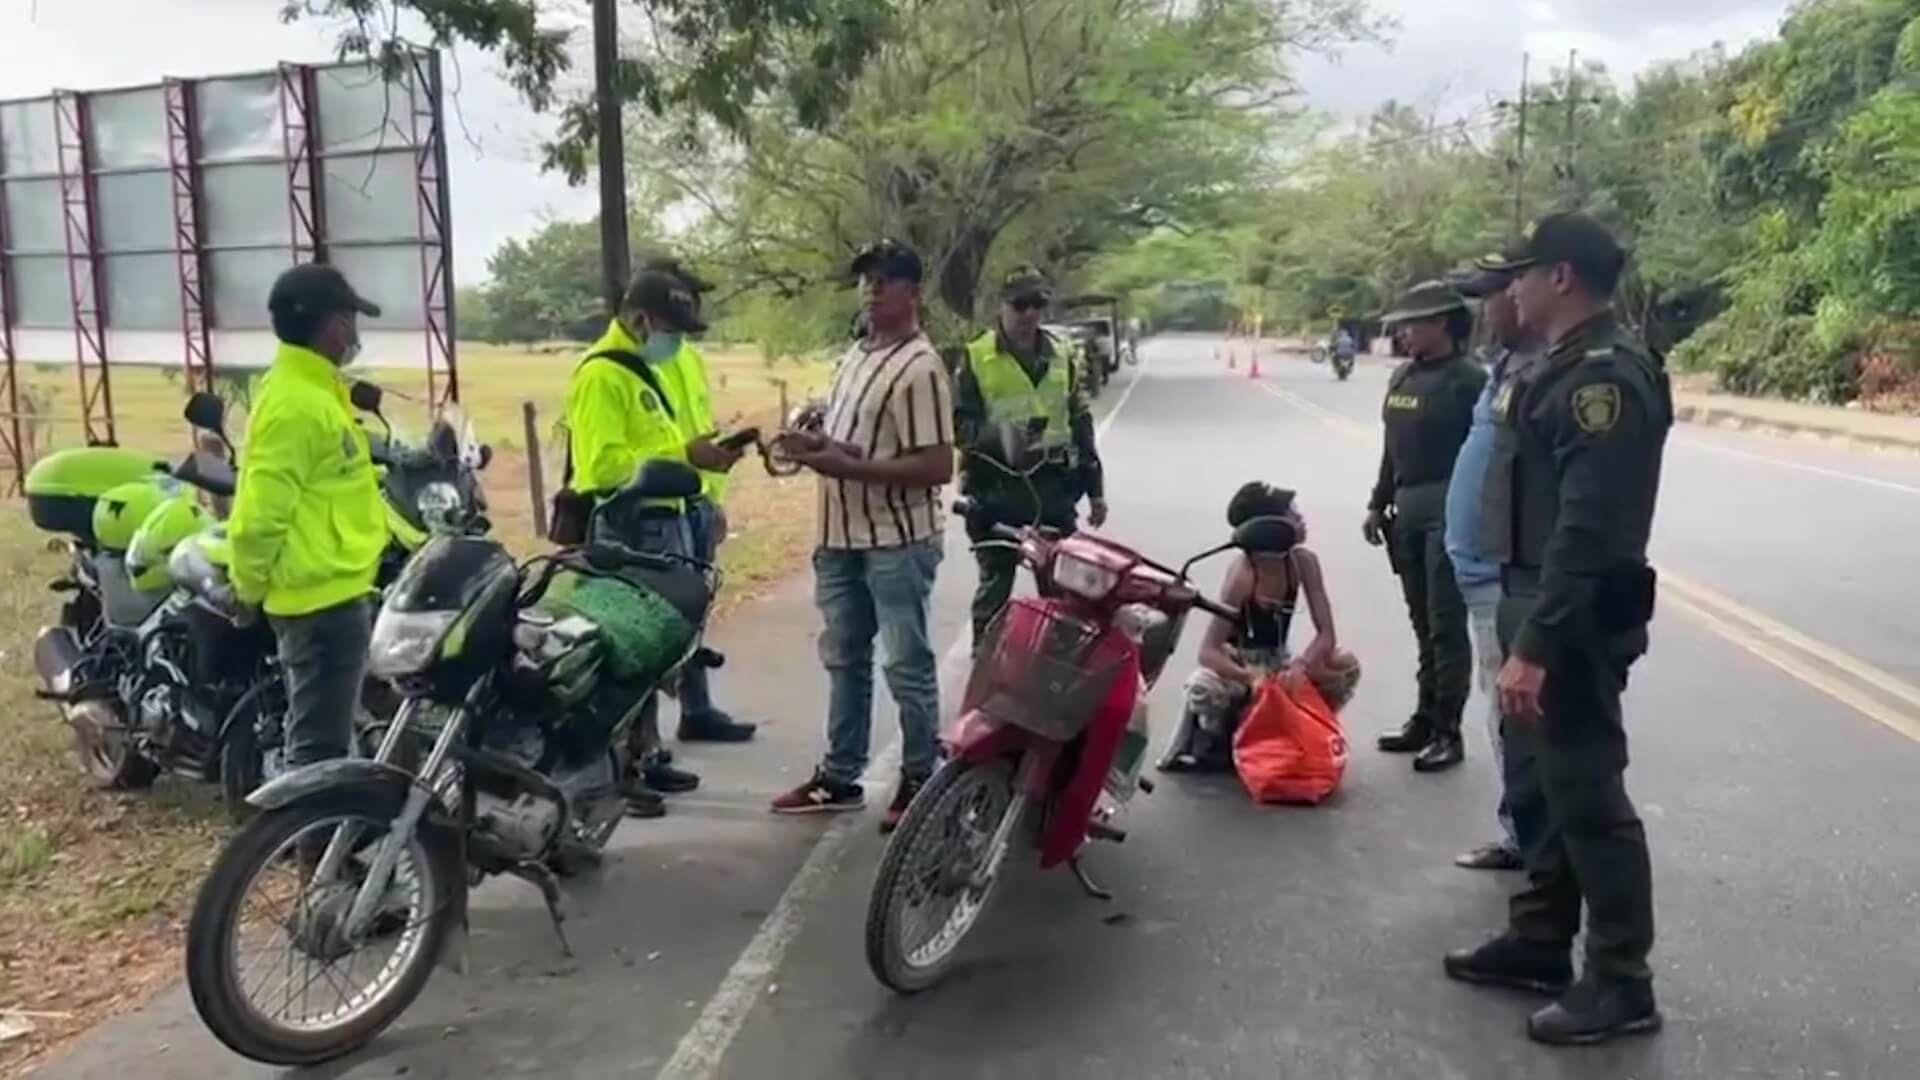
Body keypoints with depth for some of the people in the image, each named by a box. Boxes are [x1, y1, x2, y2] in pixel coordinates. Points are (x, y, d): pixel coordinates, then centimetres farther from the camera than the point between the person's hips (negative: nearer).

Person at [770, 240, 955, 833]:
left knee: (907, 666, 2)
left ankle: (920, 782, 16)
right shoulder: (856, 354, 12)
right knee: (843, 658, 17)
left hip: (898, 541, -9)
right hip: (843, 536, 9)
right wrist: (814, 442, 1)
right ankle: (840, 775, 30)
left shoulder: (919, 368, -17)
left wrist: (849, 466, -23)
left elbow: (937, 466, -22)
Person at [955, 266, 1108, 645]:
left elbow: (1080, 424, 15)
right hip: (996, 487, -4)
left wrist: (1094, 488, 13)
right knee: (995, 585, 2)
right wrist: (994, 436, -28)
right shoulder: (977, 358, -3)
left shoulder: (1061, 355, 12)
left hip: (1053, 485, 4)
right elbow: (960, 422, -6)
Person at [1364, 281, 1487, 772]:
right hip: (1406, 509, 8)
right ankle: (1425, 719, 25)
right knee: (1423, 623, 15)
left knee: (1446, 626, -3)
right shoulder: (1402, 377, 12)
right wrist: (1378, 504, 17)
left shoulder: (1467, 381, -12)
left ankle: (1447, 731, 5)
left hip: (1449, 510, -8)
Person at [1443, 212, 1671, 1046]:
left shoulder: (1606, 374, -20)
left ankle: (1621, 984, 12)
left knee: (1588, 794, -1)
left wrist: (1534, 646, -28)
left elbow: (1588, 529, -27)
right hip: (1546, 604, 10)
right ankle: (1539, 940, 31)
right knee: (1550, 783, 18)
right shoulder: (1571, 365, 13)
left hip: (1577, 620, -10)